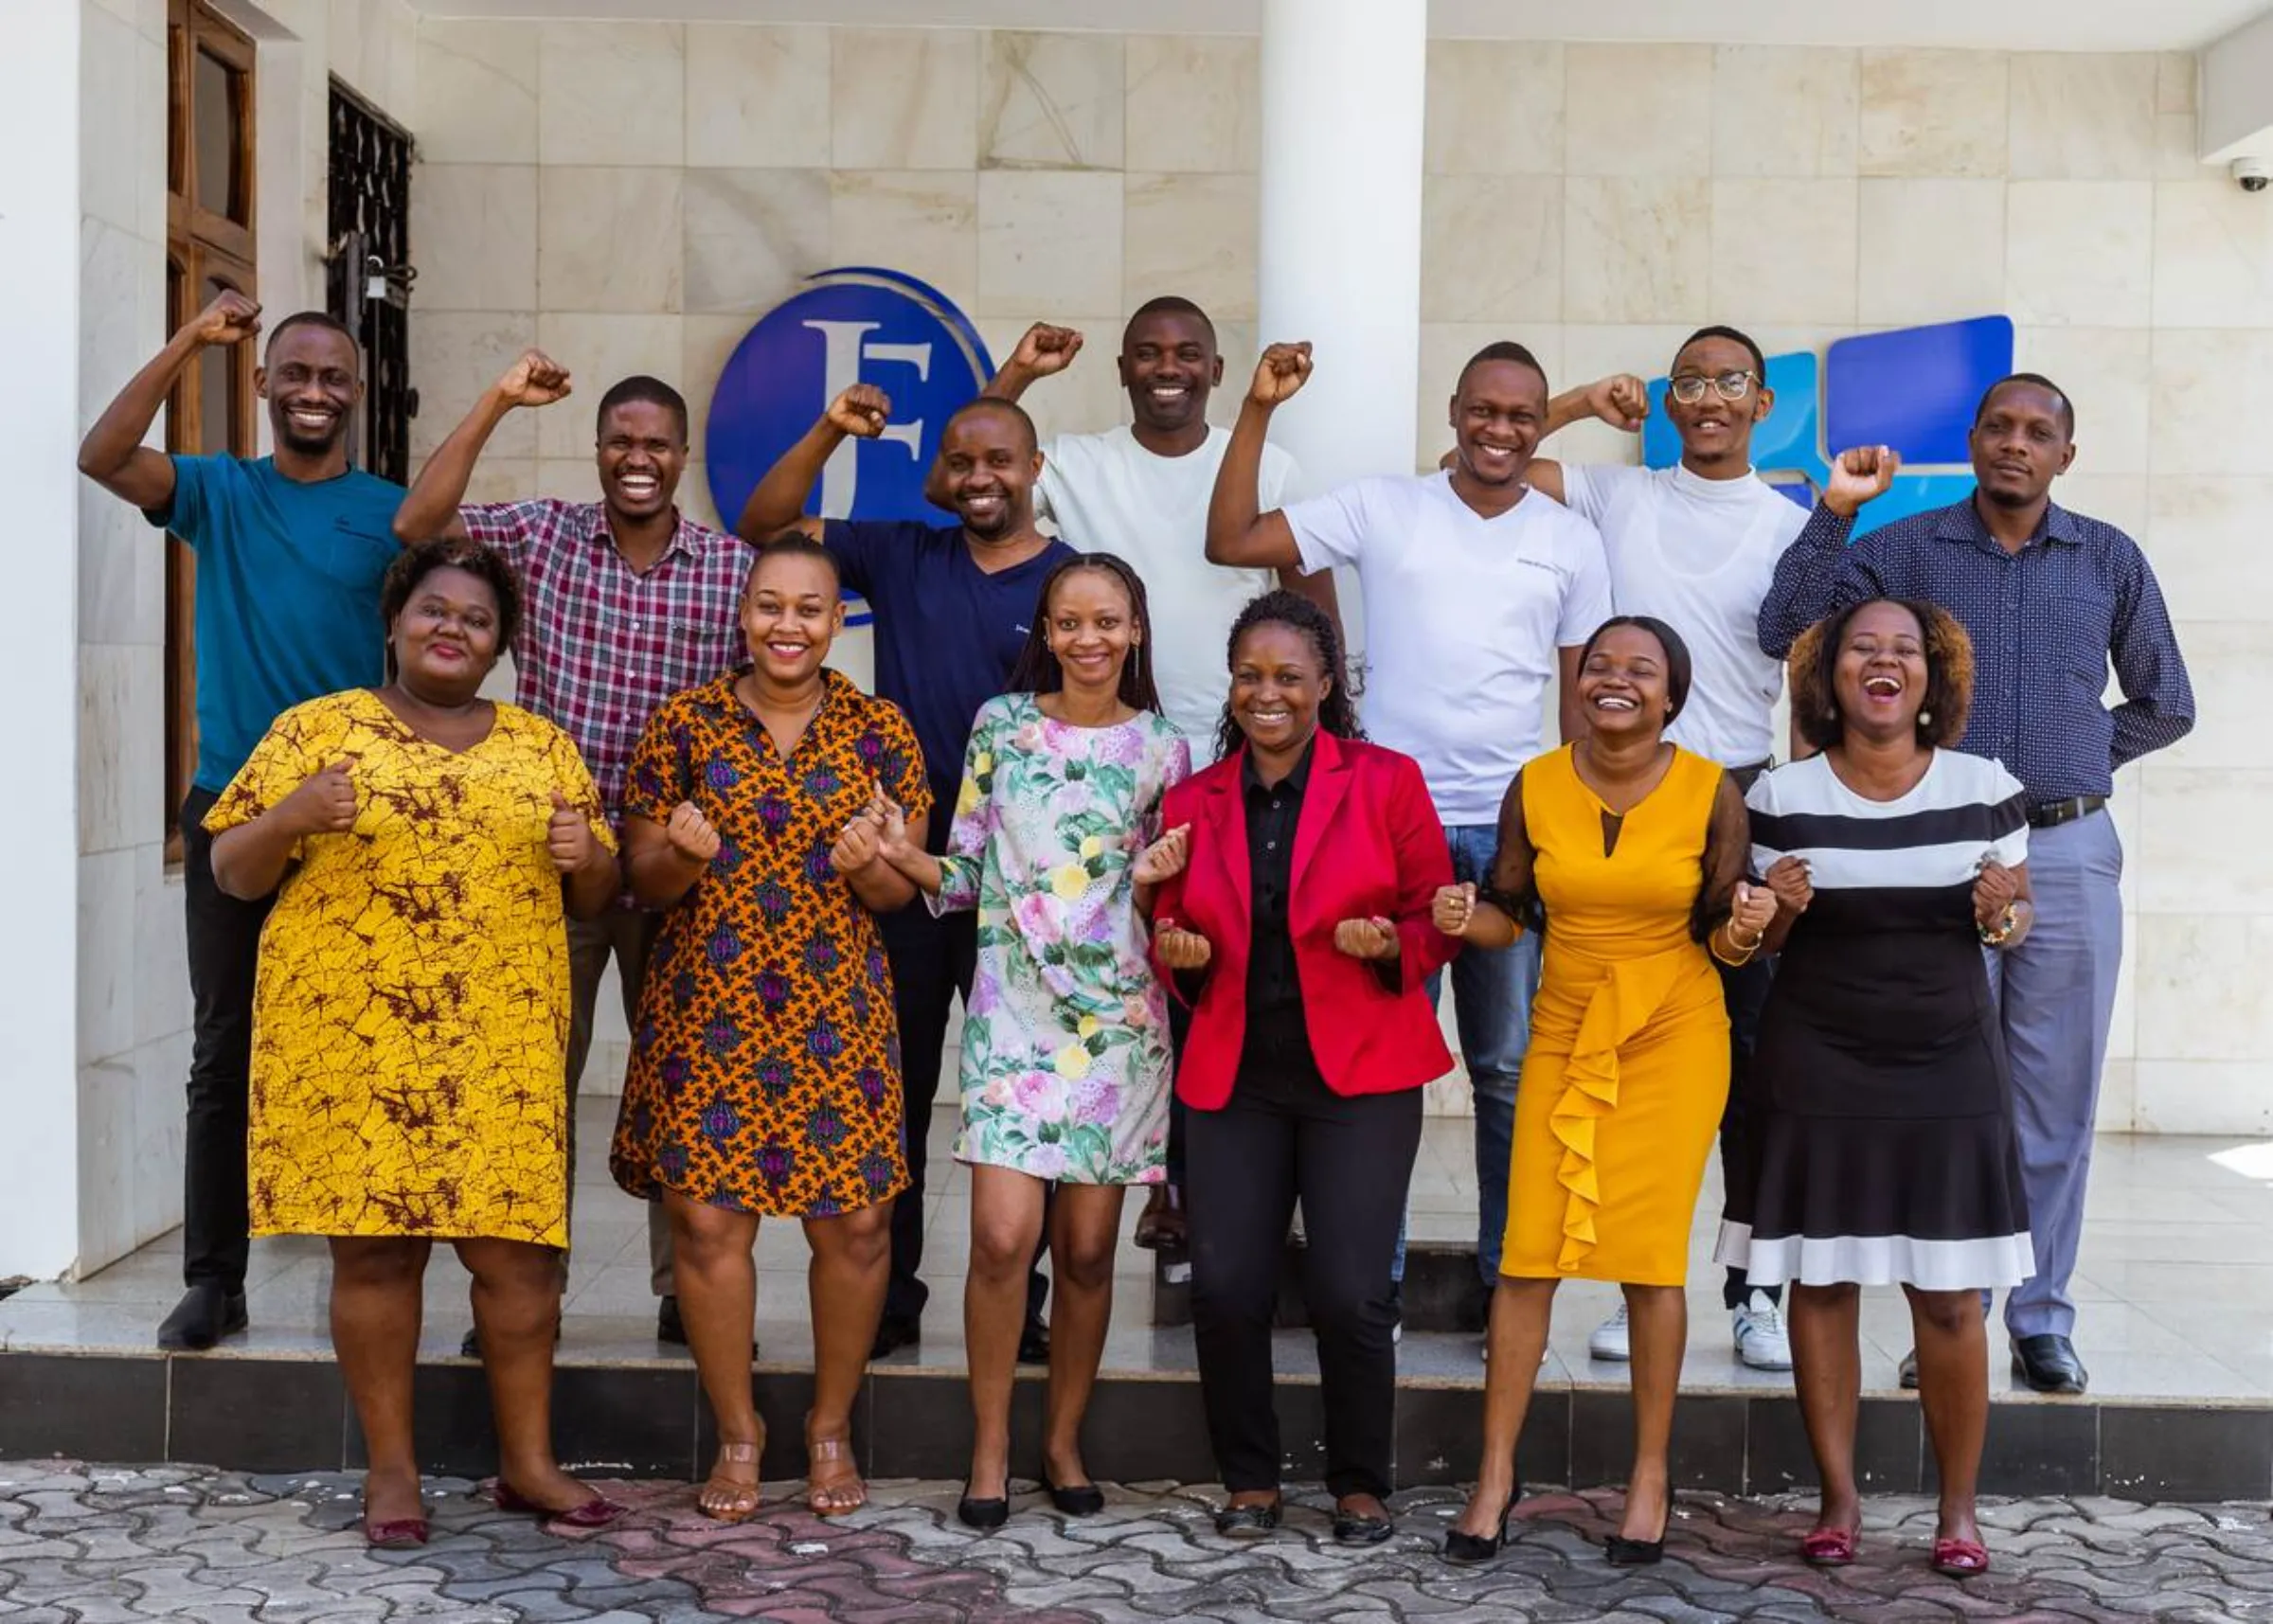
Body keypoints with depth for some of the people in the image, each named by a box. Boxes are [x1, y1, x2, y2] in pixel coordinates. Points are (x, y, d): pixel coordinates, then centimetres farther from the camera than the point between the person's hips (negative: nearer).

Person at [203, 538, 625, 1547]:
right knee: (372, 1245, 0)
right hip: (350, 1035, -2)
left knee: (514, 1246, 0)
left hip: (501, 1041, 2)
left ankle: (527, 1461, 13)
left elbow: (593, 899, 17)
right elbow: (232, 874, 4)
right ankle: (390, 1466, 13)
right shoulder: (318, 729, 5)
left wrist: (584, 856, -6)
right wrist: (289, 818, -15)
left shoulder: (541, 746, 14)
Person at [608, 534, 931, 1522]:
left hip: (837, 1012, 1)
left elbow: (901, 891, 9)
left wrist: (869, 866, -13)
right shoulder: (684, 723, 3)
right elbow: (641, 880, 6)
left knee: (854, 1220, 0)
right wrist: (681, 856, -15)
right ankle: (737, 1435, 16)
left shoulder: (879, 732, 5)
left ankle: (831, 1427, 20)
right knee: (707, 1217, -2)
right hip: (705, 1010, 0)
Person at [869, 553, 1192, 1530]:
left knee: (1087, 1245, 3)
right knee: (1003, 1235, -12)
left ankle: (1064, 1442, 20)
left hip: (1118, 1011, 1)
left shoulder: (1161, 750, 6)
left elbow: (1165, 896, 12)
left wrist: (1154, 882, -10)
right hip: (1015, 1005, -1)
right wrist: (909, 858, -11)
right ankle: (990, 1449, 4)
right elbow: (968, 873, 8)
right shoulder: (1000, 725, 5)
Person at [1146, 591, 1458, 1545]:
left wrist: (1390, 944, -18)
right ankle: (1250, 1480, 15)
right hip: (1233, 1076, 3)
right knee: (1224, 1288, -5)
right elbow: (1171, 928, 17)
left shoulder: (1387, 782, 0)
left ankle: (1360, 1487, 13)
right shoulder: (1193, 801, 10)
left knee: (1349, 1292, -8)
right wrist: (1180, 952, -5)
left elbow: (1438, 920, 3)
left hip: (1360, 1073, -3)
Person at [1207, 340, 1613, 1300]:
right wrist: (1259, 411, -8)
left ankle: (1509, 1278, 19)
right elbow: (1230, 542, -2)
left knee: (1511, 1069, 8)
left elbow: (1582, 696, 10)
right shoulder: (1382, 509, 2)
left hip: (1514, 832, 1)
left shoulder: (1570, 541, 7)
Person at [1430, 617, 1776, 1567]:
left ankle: (1650, 1478, 14)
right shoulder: (1534, 787, -3)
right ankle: (1495, 1475, 10)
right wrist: (1463, 918, -16)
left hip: (1674, 1040, -2)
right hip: (1563, 1035, 2)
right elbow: (1509, 915, 5)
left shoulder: (1711, 792, -7)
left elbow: (1721, 941, -1)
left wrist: (1744, 928, -23)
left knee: (1651, 1255, -2)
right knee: (1527, 1255, -1)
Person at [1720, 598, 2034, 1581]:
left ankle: (1959, 1508, 12)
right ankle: (1838, 1498, 14)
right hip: (1819, 1068, 0)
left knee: (1949, 1296, 1)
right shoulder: (1784, 797, -3)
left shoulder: (1987, 788, -1)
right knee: (1822, 1281, 3)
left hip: (1950, 1067, 0)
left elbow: (2019, 918, 10)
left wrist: (2002, 915, -13)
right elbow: (1754, 944, 6)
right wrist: (1778, 909, -15)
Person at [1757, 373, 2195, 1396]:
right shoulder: (1907, 549, 4)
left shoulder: (2110, 561, 8)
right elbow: (1785, 631, -6)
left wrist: (2073, 758, 8)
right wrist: (1834, 512, -11)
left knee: (2057, 1103, 5)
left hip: (2069, 856, 1)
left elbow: (2165, 704, 17)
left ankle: (2043, 1321, 15)